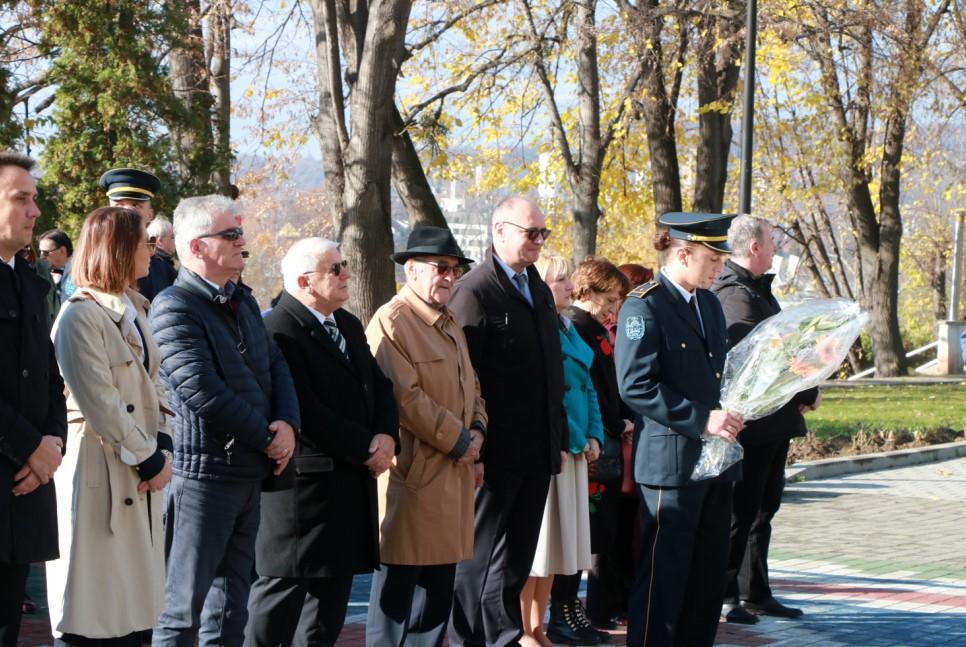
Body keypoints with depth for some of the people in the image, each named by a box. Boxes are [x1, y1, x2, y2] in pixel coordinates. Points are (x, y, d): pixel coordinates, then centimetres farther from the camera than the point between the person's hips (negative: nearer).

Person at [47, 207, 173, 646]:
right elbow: (101, 406, -16)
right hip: (96, 473, -9)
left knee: (132, 607, 10)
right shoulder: (79, 317, -13)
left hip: (139, 476, 9)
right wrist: (150, 459, -11)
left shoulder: (133, 311, 16)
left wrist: (162, 447, 0)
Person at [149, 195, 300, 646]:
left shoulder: (242, 301, 14)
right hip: (204, 470, -9)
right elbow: (202, 391, -20)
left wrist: (287, 424, -8)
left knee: (232, 599, 14)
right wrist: (267, 438, -13)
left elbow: (276, 366, 12)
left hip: (250, 471, 9)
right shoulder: (173, 308, -13)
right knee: (184, 605, -3)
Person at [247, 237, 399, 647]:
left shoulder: (349, 325, 15)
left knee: (332, 594, 14)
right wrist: (366, 448, -16)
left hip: (352, 484, 9)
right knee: (283, 591, -4)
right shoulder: (279, 333, -16)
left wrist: (386, 435, -5)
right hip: (304, 485, -9)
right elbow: (305, 413, -22)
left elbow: (379, 386, 16)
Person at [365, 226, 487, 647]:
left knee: (440, 586, 12)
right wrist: (458, 441, -14)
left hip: (455, 472, 9)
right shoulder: (391, 322, -11)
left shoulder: (450, 325, 19)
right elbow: (406, 397, -18)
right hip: (413, 474, -9)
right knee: (398, 588, -5)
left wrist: (476, 431, 5)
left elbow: (471, 386, 24)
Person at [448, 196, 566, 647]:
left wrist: (558, 436, 12)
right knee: (480, 556, 3)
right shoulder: (475, 291, -11)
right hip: (497, 453, -8)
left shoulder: (539, 290, 15)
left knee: (517, 558, 14)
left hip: (538, 452, 8)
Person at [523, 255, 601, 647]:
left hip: (573, 448, 9)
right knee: (534, 540, -4)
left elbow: (587, 387, 18)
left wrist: (593, 436, 6)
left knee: (562, 538, 11)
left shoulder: (569, 330, 15)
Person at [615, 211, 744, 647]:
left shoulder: (709, 304, 15)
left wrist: (730, 412, 7)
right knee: (663, 575, -2)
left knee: (709, 574, 13)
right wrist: (702, 419, -21)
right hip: (671, 462, -8)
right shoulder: (644, 307, -11)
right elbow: (635, 386, -19)